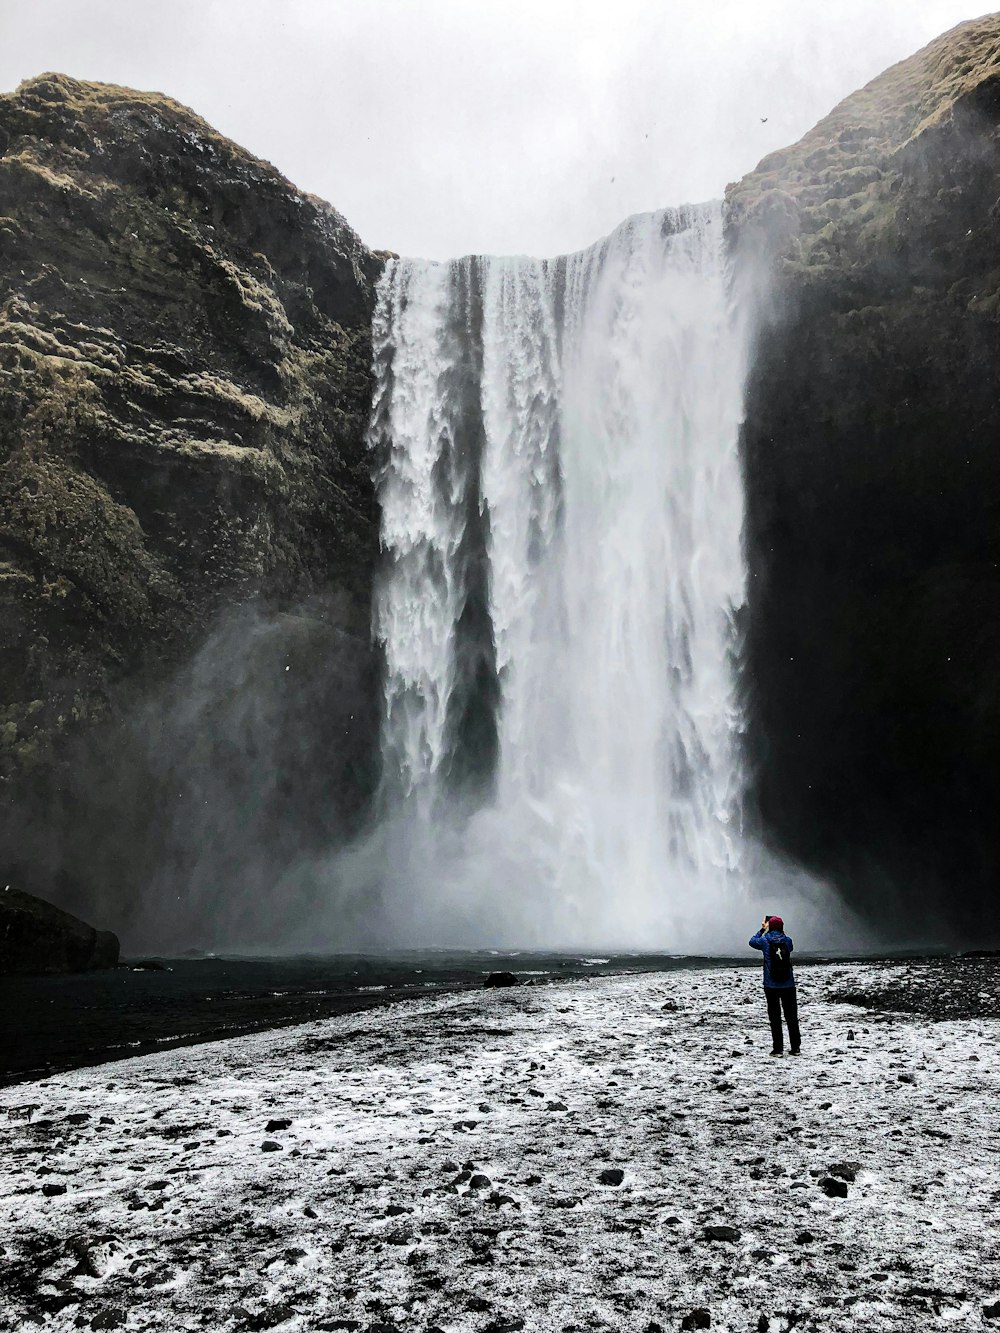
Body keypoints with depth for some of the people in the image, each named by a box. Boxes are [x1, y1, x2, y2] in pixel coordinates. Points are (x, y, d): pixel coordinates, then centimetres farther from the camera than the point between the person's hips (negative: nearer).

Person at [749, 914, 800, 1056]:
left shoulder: (765, 941, -8)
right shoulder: (787, 940, -4)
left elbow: (752, 941, 12)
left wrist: (762, 929, 19)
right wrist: (781, 933, 20)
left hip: (771, 986, -2)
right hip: (788, 986, 2)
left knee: (775, 1018, 4)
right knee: (792, 1017, 12)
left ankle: (778, 1049, 2)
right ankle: (795, 1047, 14)